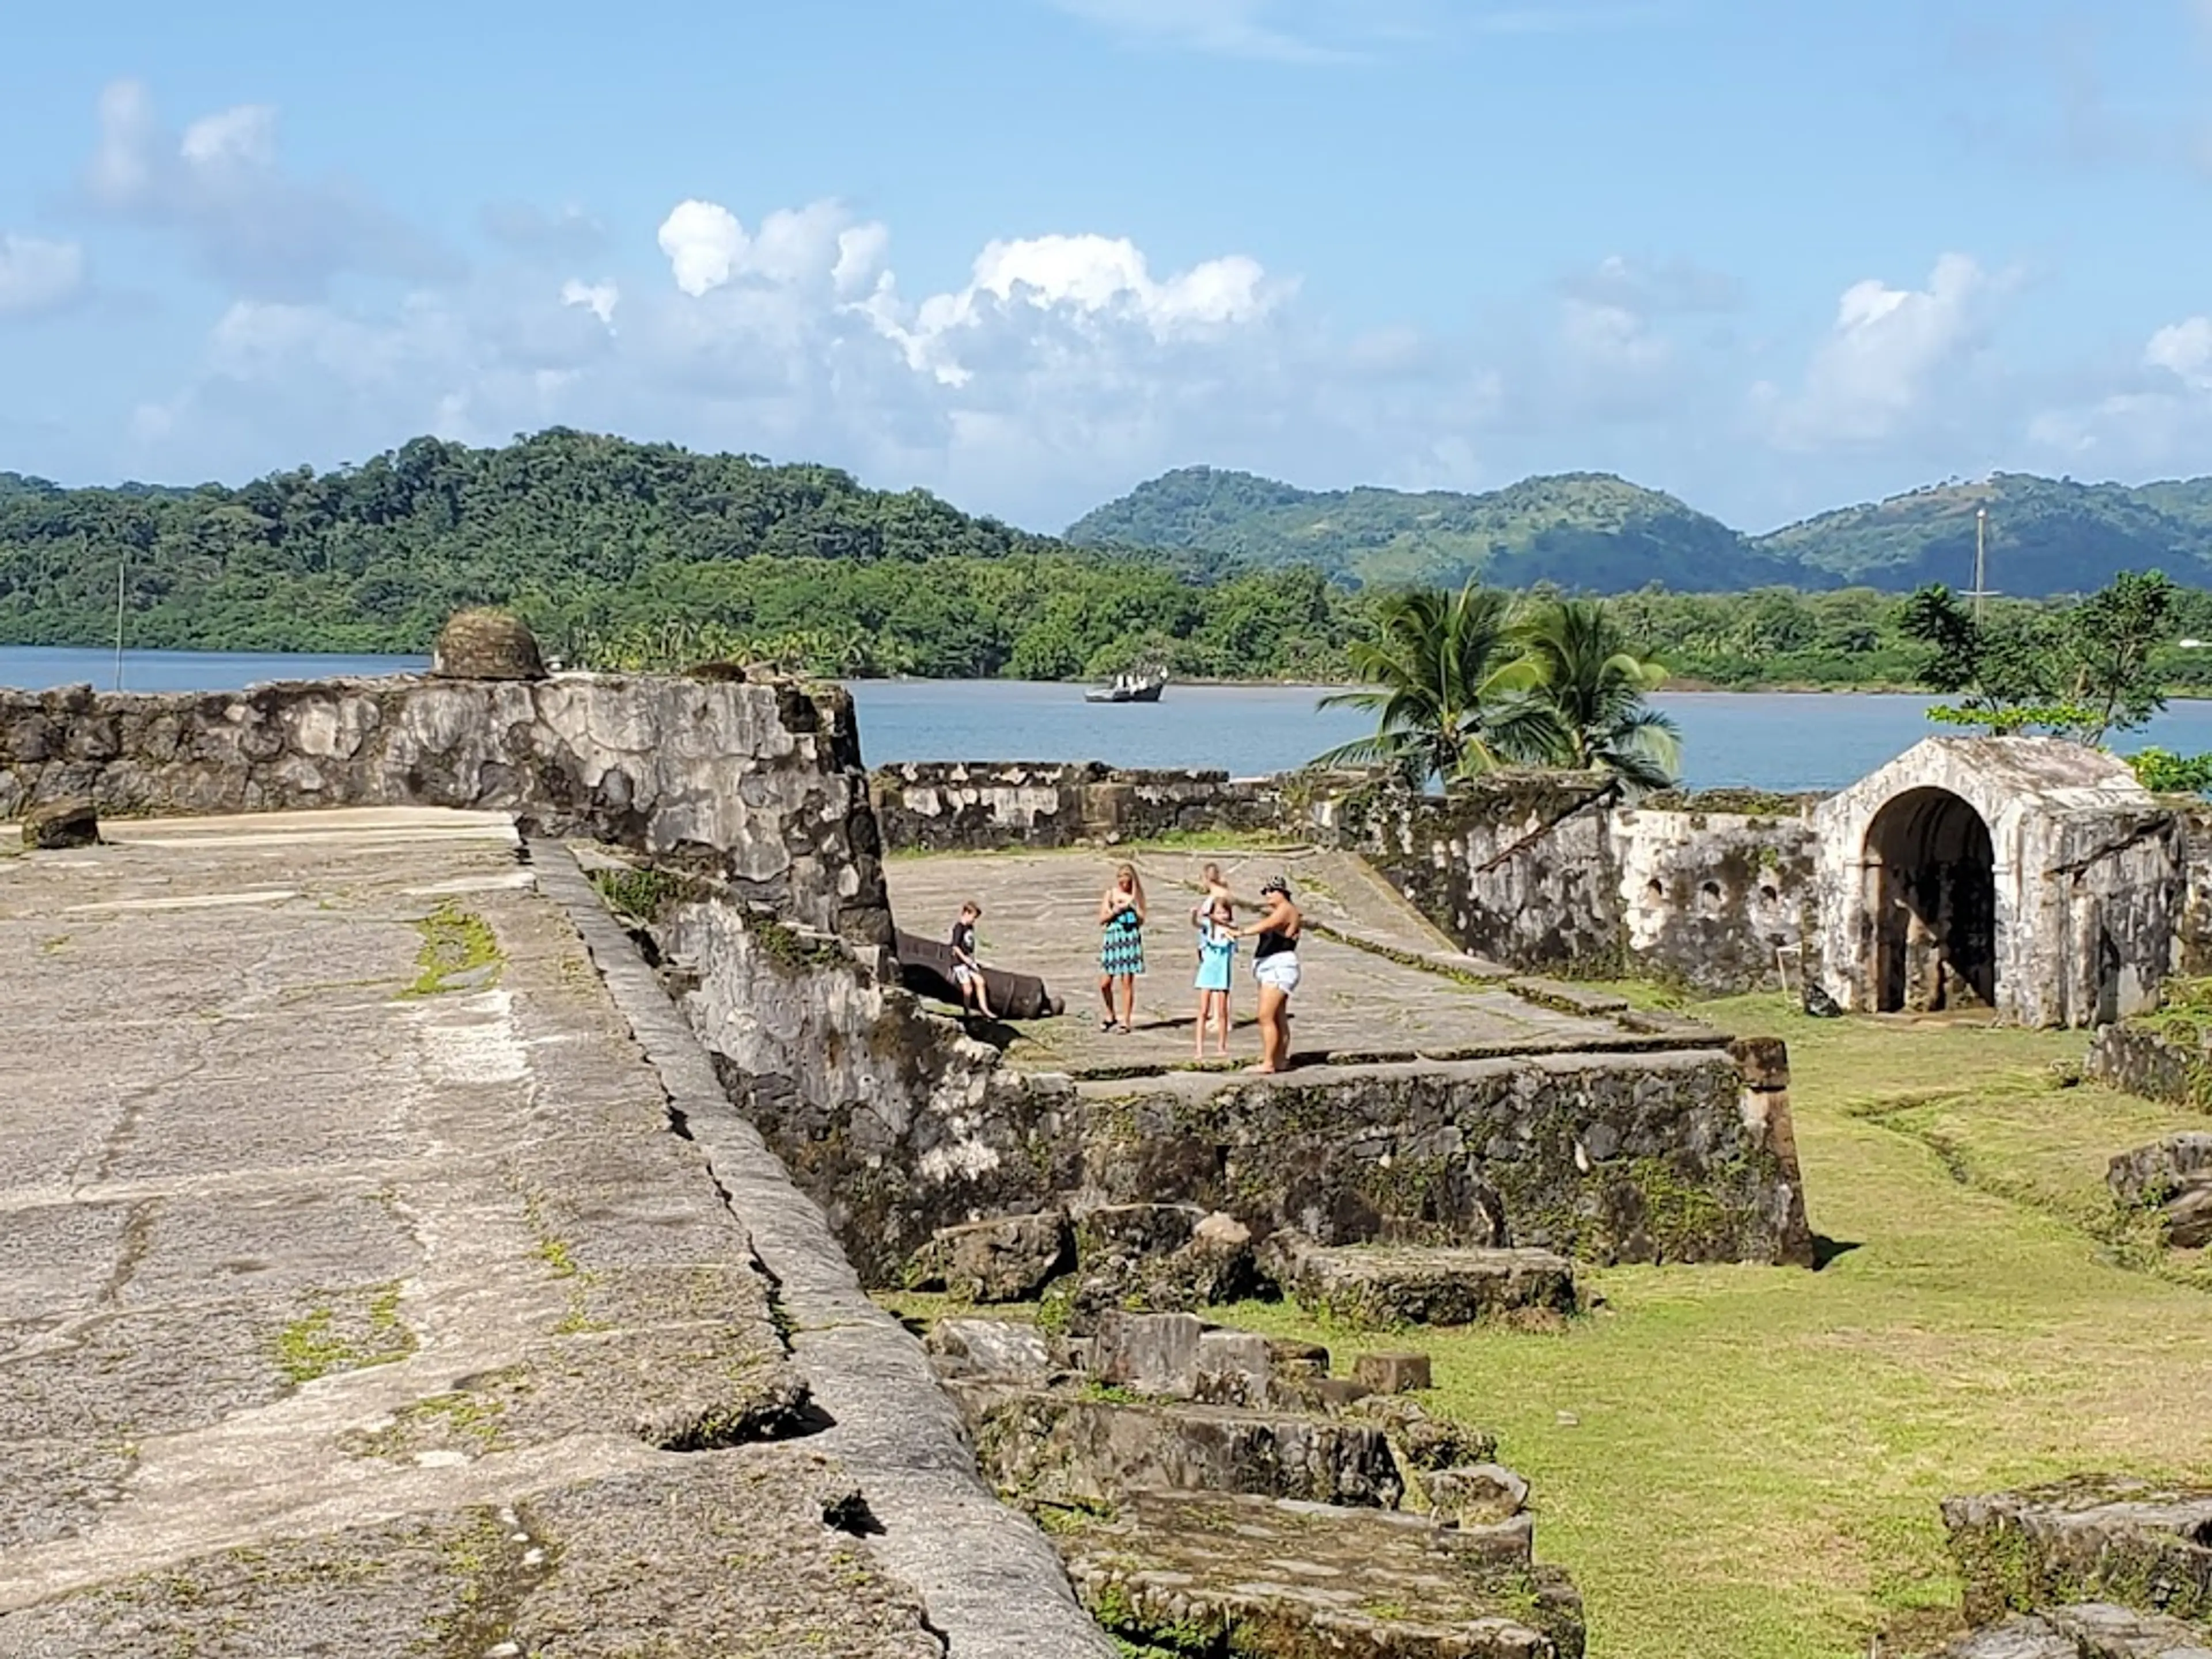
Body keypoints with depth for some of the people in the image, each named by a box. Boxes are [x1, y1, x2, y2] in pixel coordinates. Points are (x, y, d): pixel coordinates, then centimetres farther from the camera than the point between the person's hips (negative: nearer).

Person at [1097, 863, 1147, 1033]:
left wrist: (1133, 904, -13)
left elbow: (1141, 920, 1)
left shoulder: (1137, 895, 5)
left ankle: (1125, 1021, 4)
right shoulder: (1111, 894, 6)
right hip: (1113, 938, 1)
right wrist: (1115, 911, -12)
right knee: (1105, 983, -1)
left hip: (1131, 940, -1)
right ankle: (1111, 1016, 21)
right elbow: (1101, 919, 5)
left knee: (1127, 983, -3)